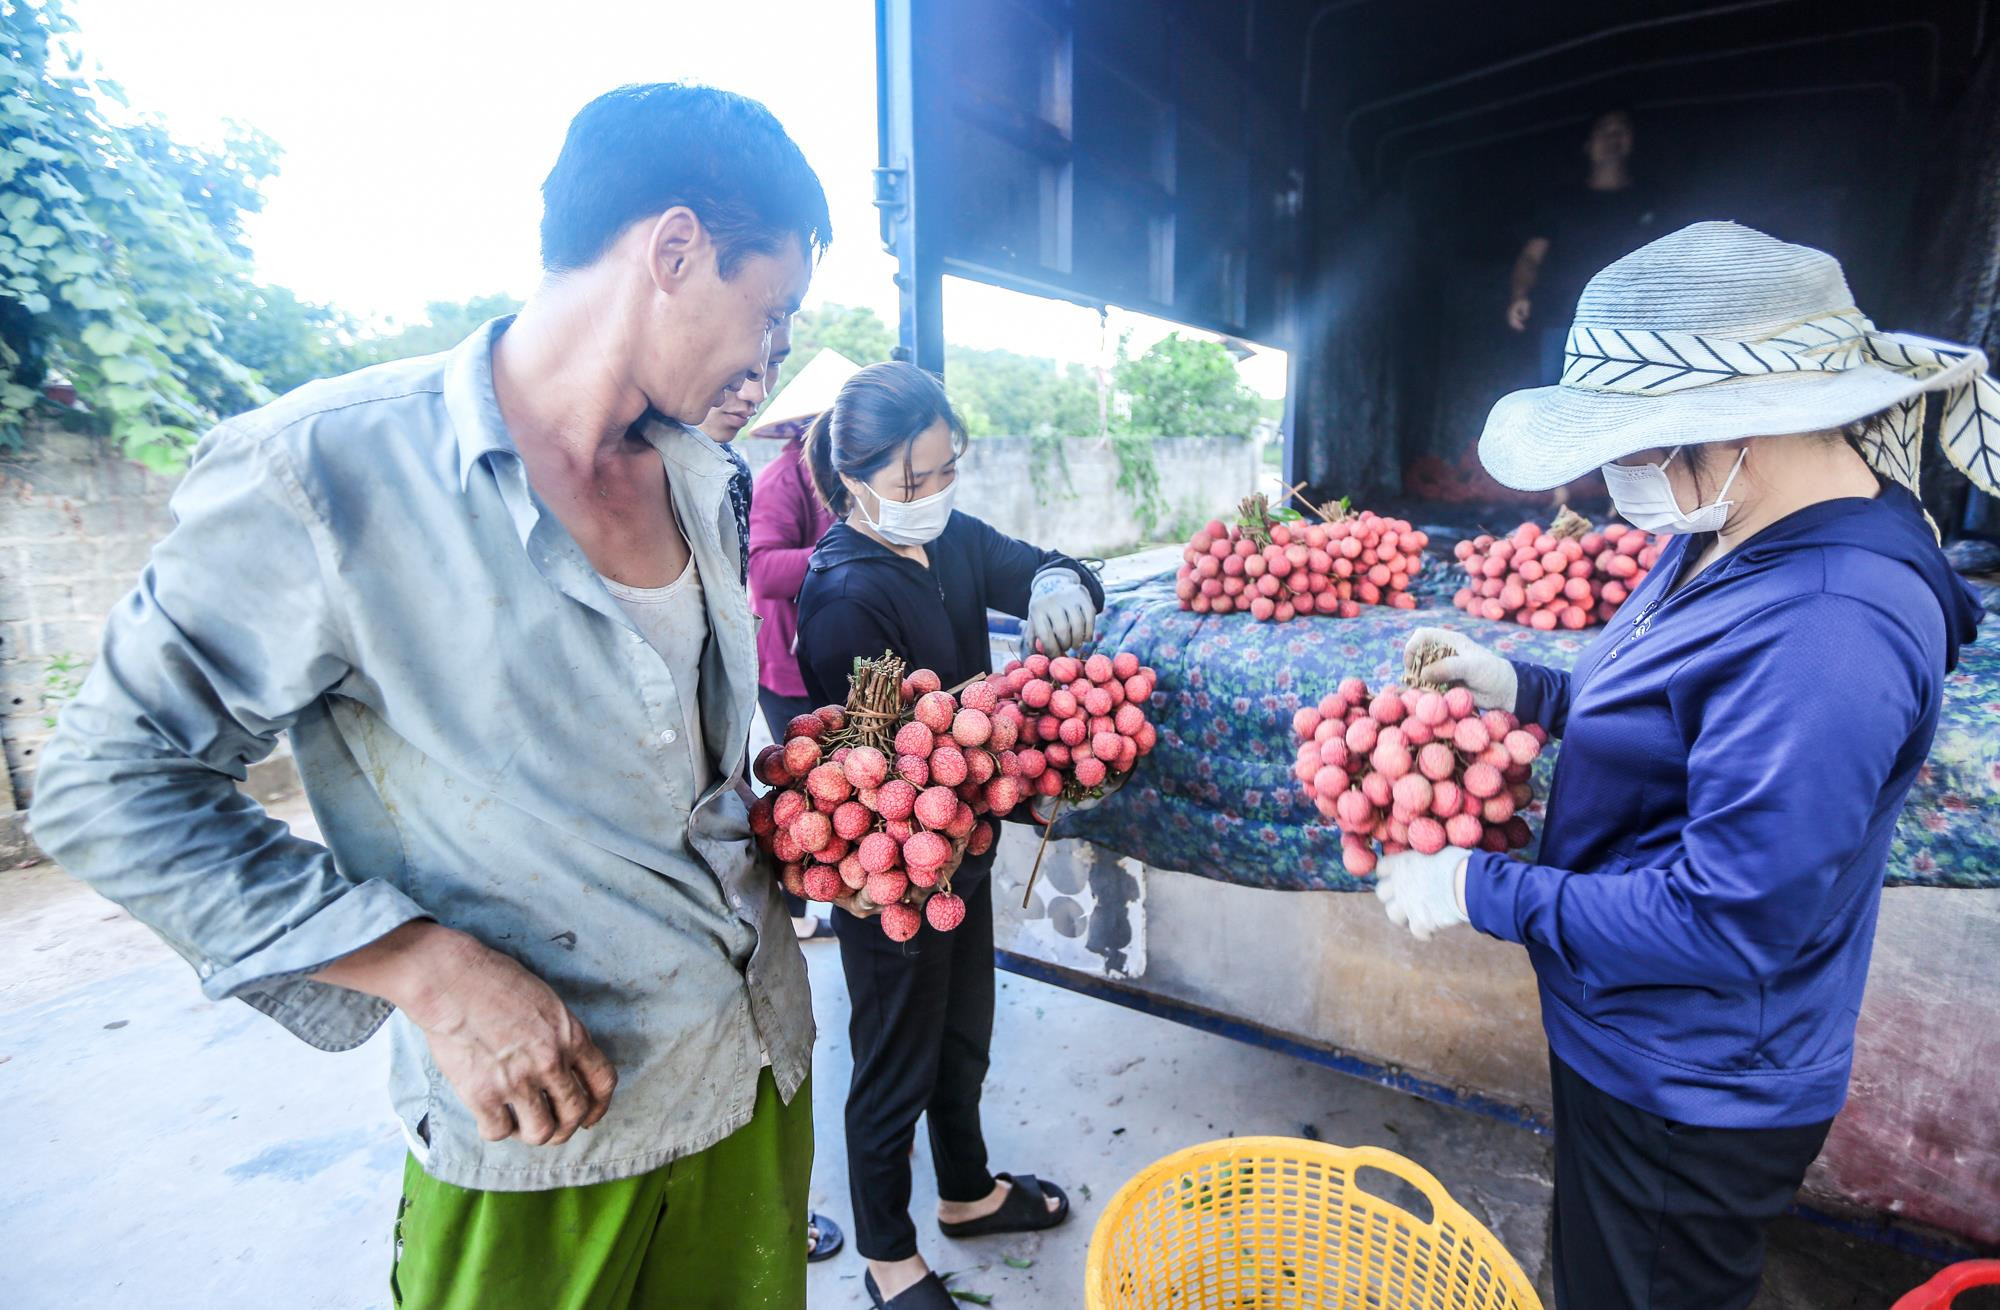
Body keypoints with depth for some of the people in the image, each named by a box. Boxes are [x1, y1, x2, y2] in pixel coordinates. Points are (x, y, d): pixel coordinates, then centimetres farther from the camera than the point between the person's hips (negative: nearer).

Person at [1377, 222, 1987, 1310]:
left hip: (1691, 1099, -8)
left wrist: (1479, 889, -24)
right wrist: (1524, 690, -1)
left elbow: (1727, 921, -31)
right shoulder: (1734, 536, -2)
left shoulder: (1826, 630, -33)